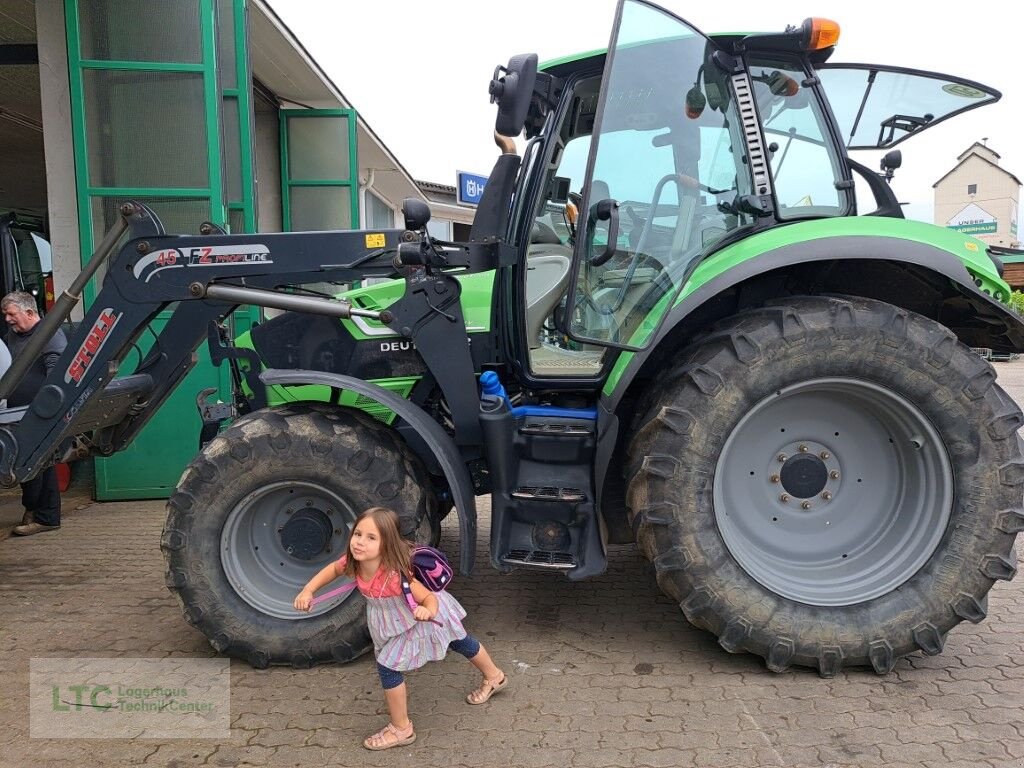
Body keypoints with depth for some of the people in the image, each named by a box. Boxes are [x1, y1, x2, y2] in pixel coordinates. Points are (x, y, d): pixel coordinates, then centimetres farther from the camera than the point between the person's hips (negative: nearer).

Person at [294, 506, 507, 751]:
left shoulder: (395, 575, -43)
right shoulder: (353, 562, -25)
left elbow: (429, 598, -34)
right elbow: (333, 569, -2)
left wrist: (428, 611, -56)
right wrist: (308, 591, -14)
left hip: (421, 617, -7)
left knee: (388, 666, -9)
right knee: (459, 641, 27)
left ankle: (401, 729, 14)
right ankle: (494, 677, 52)